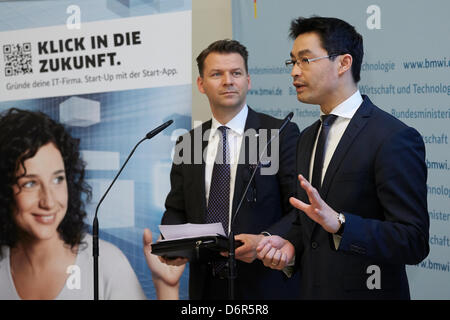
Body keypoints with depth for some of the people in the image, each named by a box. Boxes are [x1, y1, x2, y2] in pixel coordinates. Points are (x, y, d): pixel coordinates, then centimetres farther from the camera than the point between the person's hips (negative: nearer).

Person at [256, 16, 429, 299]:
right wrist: (290, 246, -2)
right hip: (310, 289, 7)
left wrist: (338, 223, -32)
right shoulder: (308, 138, 10)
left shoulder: (395, 138, -16)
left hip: (364, 290, -7)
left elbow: (414, 242, -20)